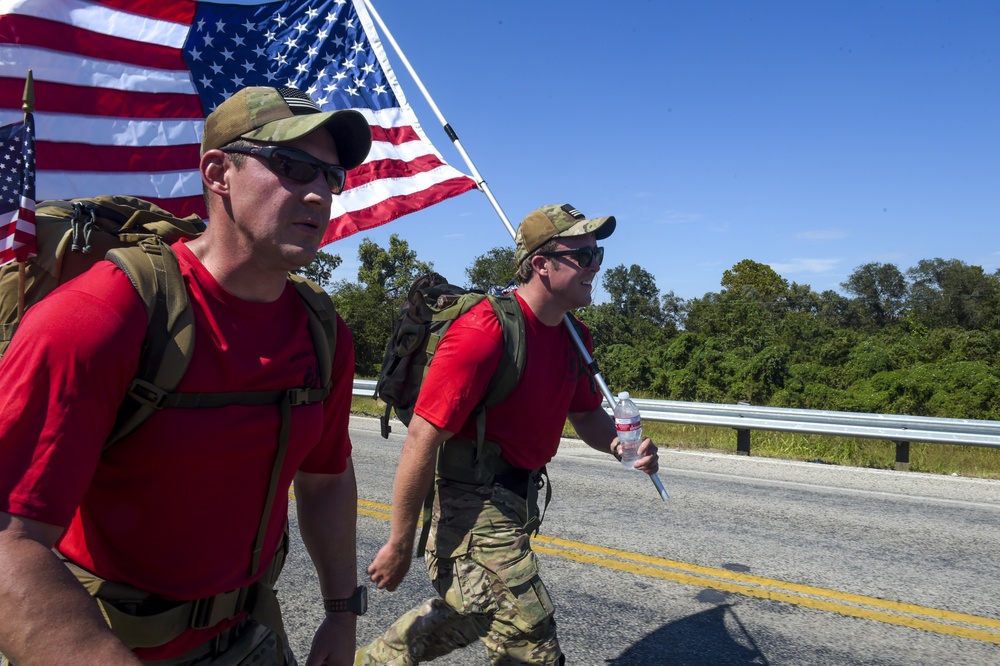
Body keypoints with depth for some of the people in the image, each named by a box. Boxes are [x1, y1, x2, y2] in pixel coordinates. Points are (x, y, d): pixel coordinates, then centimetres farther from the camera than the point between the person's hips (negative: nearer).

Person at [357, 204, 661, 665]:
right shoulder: (484, 331, -25)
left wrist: (620, 444, -8)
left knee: (468, 612, 26)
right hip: (476, 505, -9)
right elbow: (422, 439, -23)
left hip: (519, 500, 9)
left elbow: (586, 414, 15)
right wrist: (399, 544, -17)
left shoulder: (576, 338, 2)